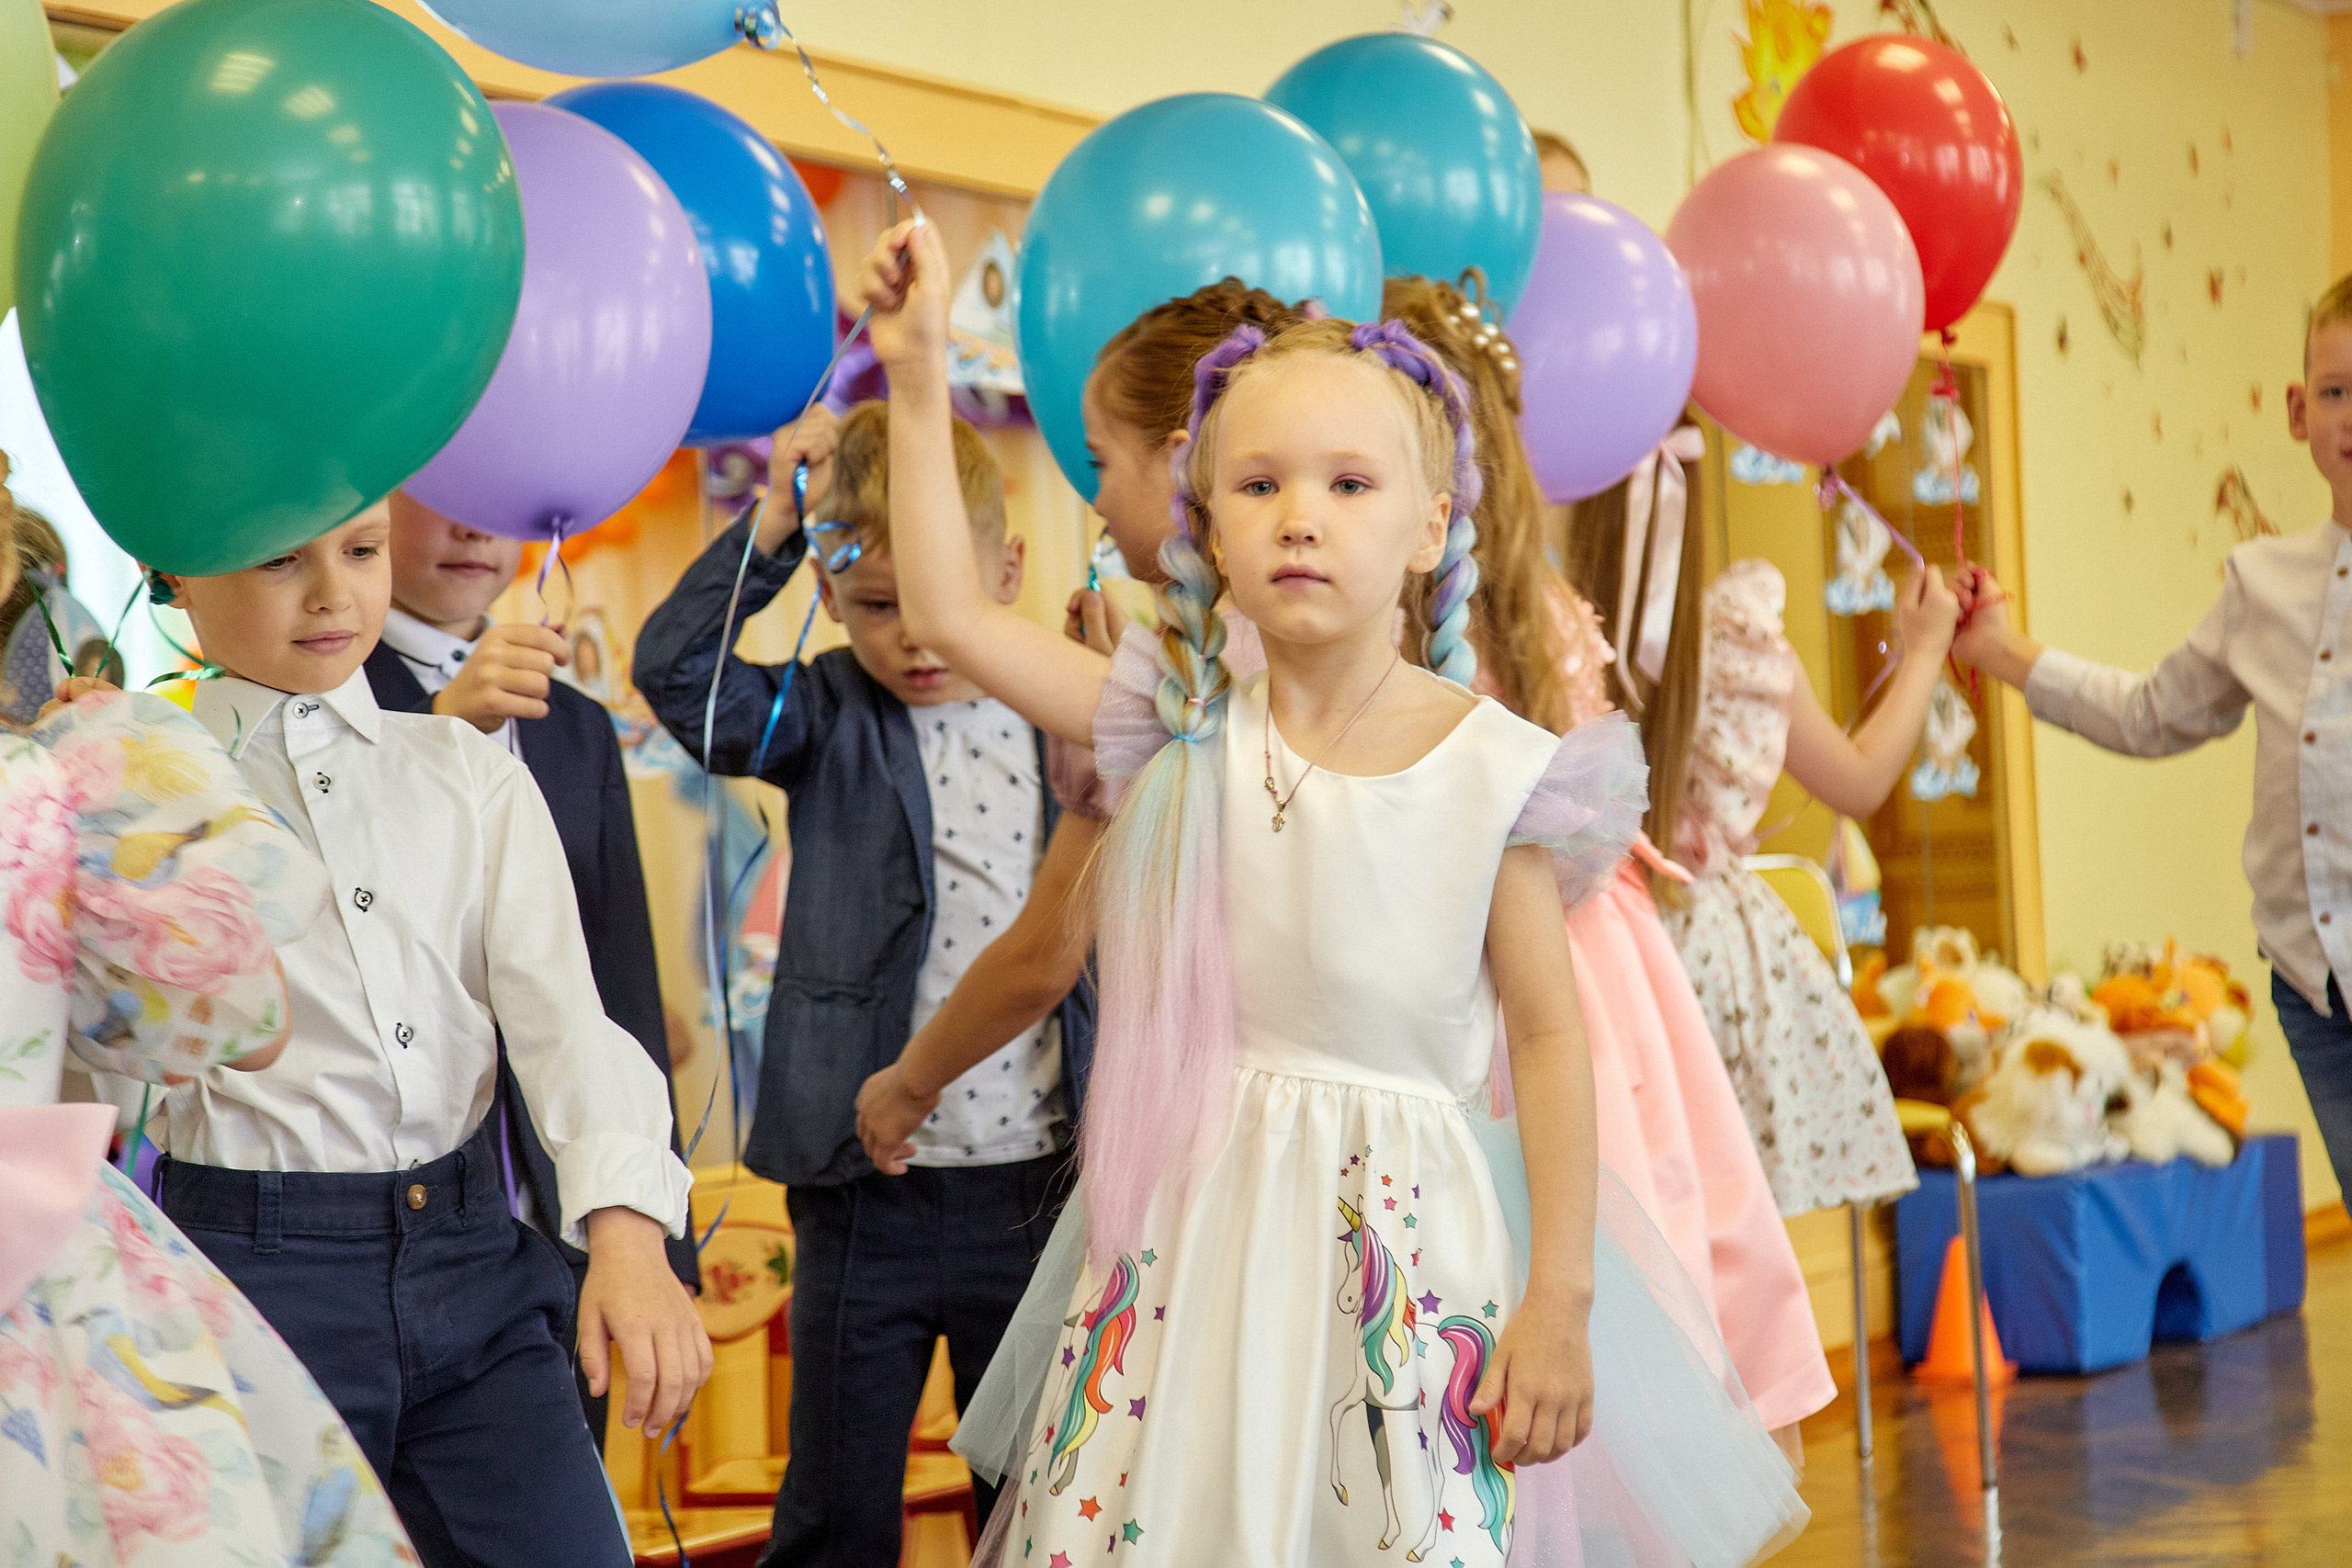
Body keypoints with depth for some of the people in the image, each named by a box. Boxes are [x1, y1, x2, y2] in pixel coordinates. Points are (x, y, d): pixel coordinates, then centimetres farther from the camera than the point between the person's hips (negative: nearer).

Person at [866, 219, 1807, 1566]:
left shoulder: (1491, 768, -6)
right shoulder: (1190, 725, 1)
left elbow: (1550, 1035, -2)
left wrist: (1559, 1300, -5)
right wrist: (922, 374, -1)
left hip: (1407, 1241, -2)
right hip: (1190, 1236, 3)